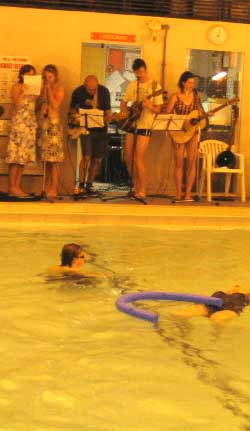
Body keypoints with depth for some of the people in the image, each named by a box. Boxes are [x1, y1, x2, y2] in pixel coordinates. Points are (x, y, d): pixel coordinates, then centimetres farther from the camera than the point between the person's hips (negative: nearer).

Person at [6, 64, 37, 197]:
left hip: (31, 123, 7)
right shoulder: (16, 87, 0)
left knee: (24, 157, 4)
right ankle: (12, 188, -6)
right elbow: (17, 106, -10)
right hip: (19, 122, -6)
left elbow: (34, 105, 14)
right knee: (16, 157, -8)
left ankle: (17, 187, 8)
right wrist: (22, 91, -16)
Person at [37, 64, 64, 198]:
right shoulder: (42, 88, 15)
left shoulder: (59, 88, 2)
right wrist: (44, 89, 4)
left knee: (54, 160, -7)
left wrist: (49, 89, -8)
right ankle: (46, 188, 10)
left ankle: (53, 189, -6)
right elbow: (38, 105, 11)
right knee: (46, 159, 6)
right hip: (42, 125, 5)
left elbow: (55, 105, -12)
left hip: (54, 125, -5)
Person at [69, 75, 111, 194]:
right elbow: (73, 108, 7)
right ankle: (81, 184, -5)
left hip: (100, 128, 3)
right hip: (85, 128, -3)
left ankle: (89, 184, 17)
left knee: (97, 158, 4)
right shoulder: (78, 92, -7)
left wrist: (108, 116, -17)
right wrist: (76, 116, -13)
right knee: (87, 156, -16)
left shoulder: (104, 91, -3)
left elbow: (108, 110, 4)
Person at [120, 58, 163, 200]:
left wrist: (149, 106, -28)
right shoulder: (132, 85, 10)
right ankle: (136, 185, 24)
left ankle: (142, 191, -4)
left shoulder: (154, 86, -7)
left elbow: (158, 110, -8)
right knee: (128, 158, 8)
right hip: (132, 124, 6)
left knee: (138, 159, -12)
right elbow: (124, 102, 19)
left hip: (145, 126, -6)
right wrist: (125, 112, -2)